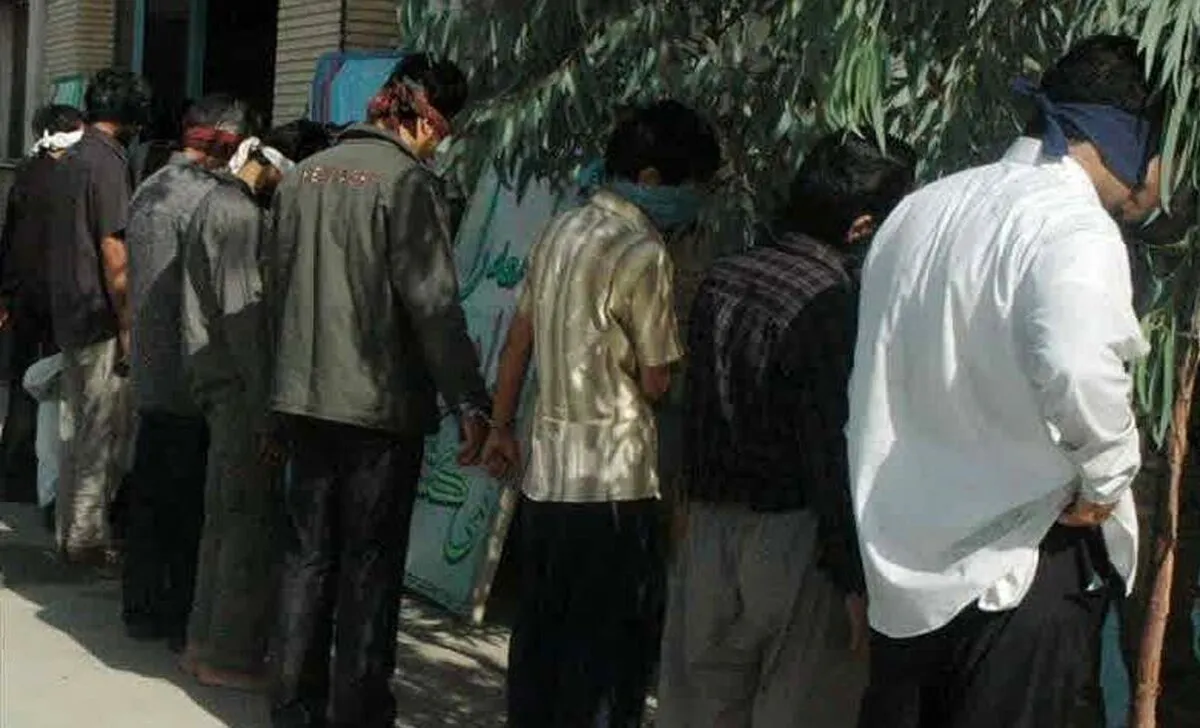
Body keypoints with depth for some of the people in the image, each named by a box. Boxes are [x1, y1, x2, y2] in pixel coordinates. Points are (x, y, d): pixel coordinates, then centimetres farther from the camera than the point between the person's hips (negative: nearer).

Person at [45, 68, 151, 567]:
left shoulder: (70, 160, 14)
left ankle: (70, 531, 22)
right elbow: (113, 252, -18)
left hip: (68, 316, 9)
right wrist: (127, 325, -15)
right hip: (100, 320, -9)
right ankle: (88, 538, 3)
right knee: (105, 431, -2)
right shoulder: (107, 162, -14)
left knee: (77, 428, 15)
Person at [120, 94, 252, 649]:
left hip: (150, 373, 9)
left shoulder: (148, 190, 13)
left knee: (149, 498, 14)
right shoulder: (204, 198, -16)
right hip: (189, 377, -9)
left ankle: (141, 608, 23)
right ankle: (184, 620, 5)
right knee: (191, 504, -1)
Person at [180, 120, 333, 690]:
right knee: (253, 522, -5)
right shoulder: (238, 214, -15)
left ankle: (207, 642, 23)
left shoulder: (221, 203, 17)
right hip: (237, 387, -10)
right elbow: (243, 314, -20)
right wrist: (265, 408, -21)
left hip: (223, 386, 10)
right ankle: (230, 655, 1)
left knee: (227, 519, 15)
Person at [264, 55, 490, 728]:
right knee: (370, 570, 2)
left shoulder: (305, 174, 9)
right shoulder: (409, 181, -13)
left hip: (305, 400, 7)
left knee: (309, 557, 15)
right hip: (381, 403, -7)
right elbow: (434, 306, -18)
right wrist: (471, 403, -15)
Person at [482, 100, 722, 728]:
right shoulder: (642, 254, -14)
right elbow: (658, 382, -12)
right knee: (613, 655, 1)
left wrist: (501, 427, 23)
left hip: (545, 478, 8)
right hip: (615, 486, -8)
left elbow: (518, 339, 15)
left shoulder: (560, 232, 10)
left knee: (539, 644, 16)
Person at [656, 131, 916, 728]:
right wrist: (854, 580, -15)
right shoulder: (829, 303, -16)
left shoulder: (721, 280, 7)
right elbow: (834, 453, -18)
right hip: (791, 539, -7)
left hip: (708, 527, 7)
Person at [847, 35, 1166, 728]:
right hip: (1019, 570, -7)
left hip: (901, 562, 7)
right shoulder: (1074, 229, -18)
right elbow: (1079, 368, -37)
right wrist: (1107, 478, -19)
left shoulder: (920, 209, 8)